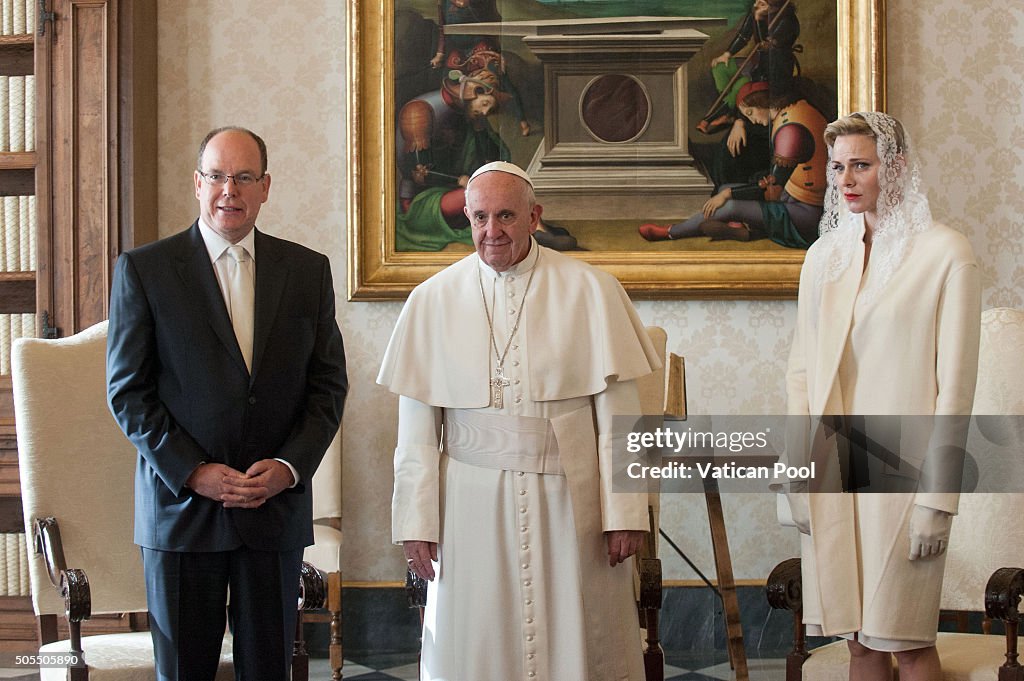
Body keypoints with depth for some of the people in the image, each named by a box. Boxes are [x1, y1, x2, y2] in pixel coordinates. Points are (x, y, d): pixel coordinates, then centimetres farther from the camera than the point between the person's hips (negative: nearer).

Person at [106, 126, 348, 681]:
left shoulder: (308, 271, 7)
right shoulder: (142, 270, -1)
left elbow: (329, 383, 7)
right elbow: (127, 391, -3)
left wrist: (290, 465, -7)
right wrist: (193, 473, -12)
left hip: (277, 505, 2)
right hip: (180, 506, -2)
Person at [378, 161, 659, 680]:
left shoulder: (590, 291, 0)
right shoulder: (433, 300, 3)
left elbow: (617, 414, -1)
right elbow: (417, 428, 4)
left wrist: (625, 512, -5)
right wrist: (415, 520, 0)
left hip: (569, 502, -1)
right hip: (472, 508, 1)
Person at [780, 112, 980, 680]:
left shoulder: (944, 253, -4)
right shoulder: (824, 255, 12)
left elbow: (955, 381, -7)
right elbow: (801, 368, 13)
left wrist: (937, 496, -12)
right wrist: (797, 474, 4)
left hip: (899, 465, -5)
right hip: (831, 467, 5)